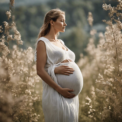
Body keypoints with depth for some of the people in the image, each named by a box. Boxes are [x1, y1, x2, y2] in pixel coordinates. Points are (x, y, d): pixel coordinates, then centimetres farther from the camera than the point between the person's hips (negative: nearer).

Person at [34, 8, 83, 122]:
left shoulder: (61, 42, 17)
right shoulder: (43, 42, -5)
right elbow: (40, 71, -13)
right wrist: (60, 90, -18)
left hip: (71, 94, 8)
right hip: (55, 94, -7)